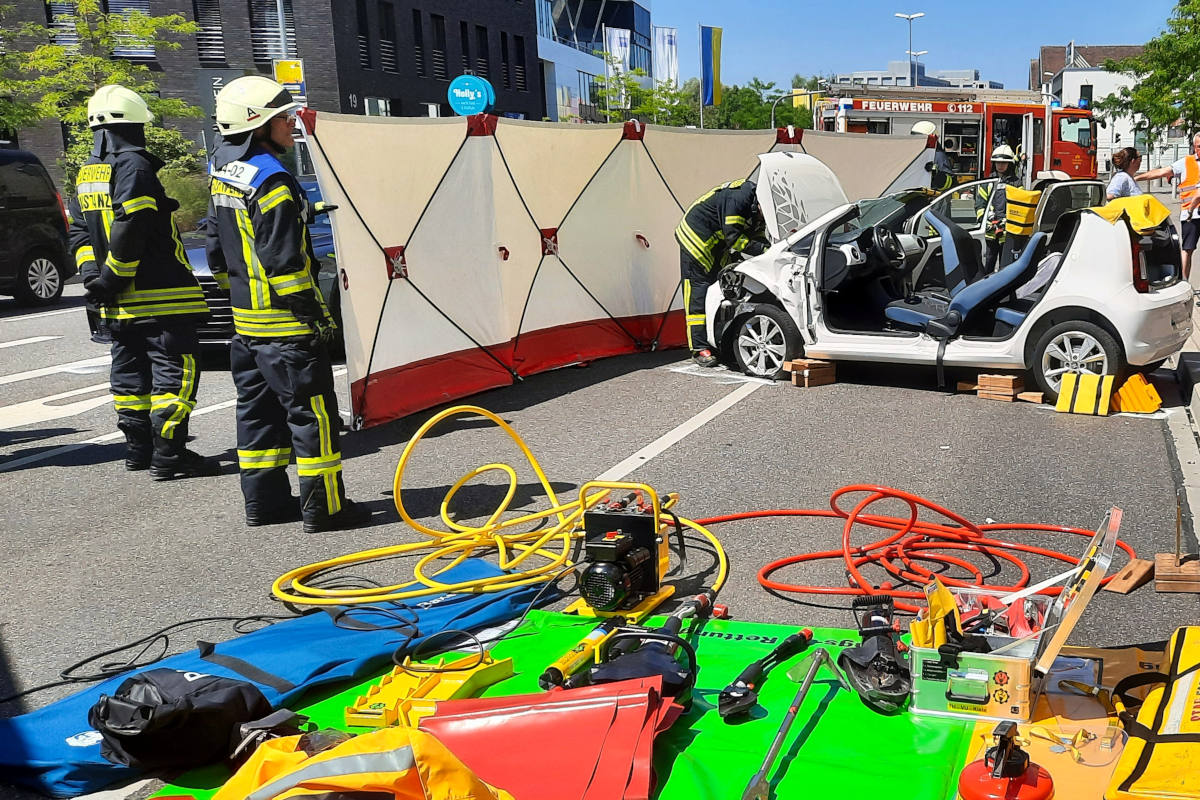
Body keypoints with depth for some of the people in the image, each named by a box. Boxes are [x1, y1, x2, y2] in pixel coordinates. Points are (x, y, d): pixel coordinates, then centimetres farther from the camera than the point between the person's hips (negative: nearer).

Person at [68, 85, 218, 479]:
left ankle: (138, 449, 23)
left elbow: (78, 232, 17)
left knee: (130, 371, 16)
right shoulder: (133, 165, -13)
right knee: (175, 371, -5)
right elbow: (130, 230, -22)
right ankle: (168, 456, -6)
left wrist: (93, 276, 9)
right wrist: (112, 279, -14)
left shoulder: (86, 173, 17)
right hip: (157, 296, -9)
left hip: (116, 303, 9)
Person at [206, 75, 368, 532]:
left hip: (246, 319, 10)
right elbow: (284, 262, -22)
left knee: (259, 409, 16)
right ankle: (323, 508, 4)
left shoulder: (223, 174, 11)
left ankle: (264, 501, 25)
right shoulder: (271, 182, -19)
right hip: (286, 326, -10)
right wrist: (316, 316, -16)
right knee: (312, 413, -2)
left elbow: (218, 250, 18)